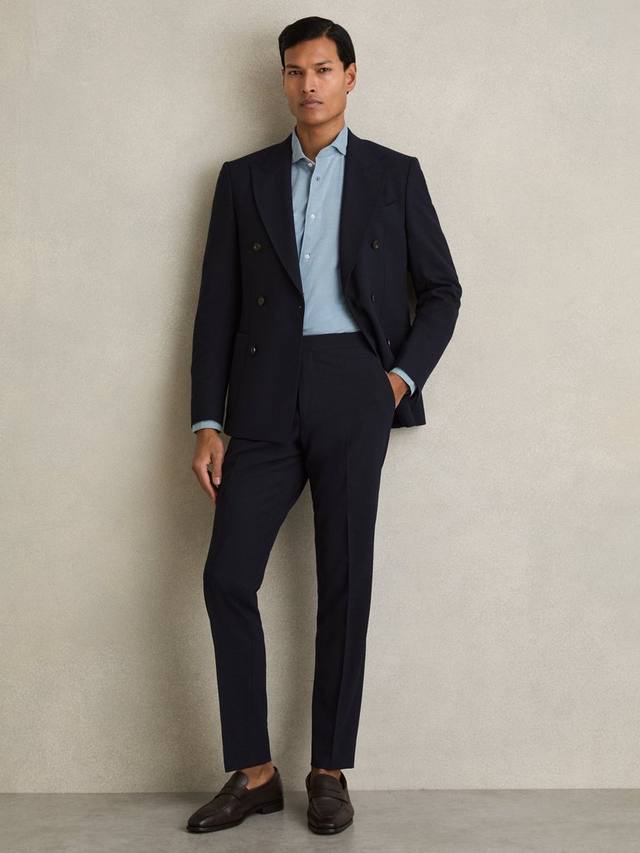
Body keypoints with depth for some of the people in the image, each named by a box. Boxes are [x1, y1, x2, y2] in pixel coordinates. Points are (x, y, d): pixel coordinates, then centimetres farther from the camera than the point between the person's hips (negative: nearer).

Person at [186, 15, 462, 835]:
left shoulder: (395, 175, 10)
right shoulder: (243, 178, 13)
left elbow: (440, 289, 12)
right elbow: (217, 304, 9)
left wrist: (405, 376, -3)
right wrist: (207, 422, 1)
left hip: (354, 393, -1)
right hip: (265, 395, 2)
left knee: (345, 582, 0)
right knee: (227, 577, -7)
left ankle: (330, 771, 12)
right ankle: (252, 772, 6)